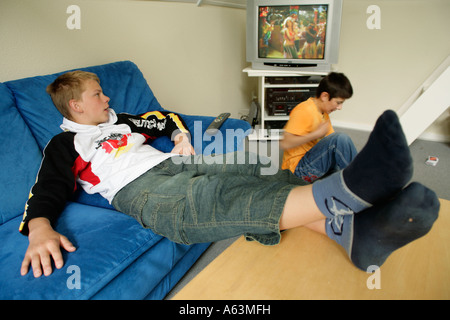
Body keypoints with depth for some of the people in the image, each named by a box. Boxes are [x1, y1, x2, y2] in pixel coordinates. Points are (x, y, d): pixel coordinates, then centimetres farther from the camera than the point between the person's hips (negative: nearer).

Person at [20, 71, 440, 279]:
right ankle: (348, 188, -57)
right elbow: (48, 191, 0)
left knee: (254, 180, -20)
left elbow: (166, 118, 36)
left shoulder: (120, 120, 31)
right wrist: (39, 230, -21)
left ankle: (356, 230, -38)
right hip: (142, 189, -7)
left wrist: (182, 140, 14)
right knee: (227, 200, -36)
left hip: (176, 164, 7)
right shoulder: (65, 145, 14)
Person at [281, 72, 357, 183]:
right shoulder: (304, 111, -17)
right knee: (341, 139, -25)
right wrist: (316, 134, -23)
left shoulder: (324, 113, 14)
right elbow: (285, 143, -26)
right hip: (300, 167, -10)